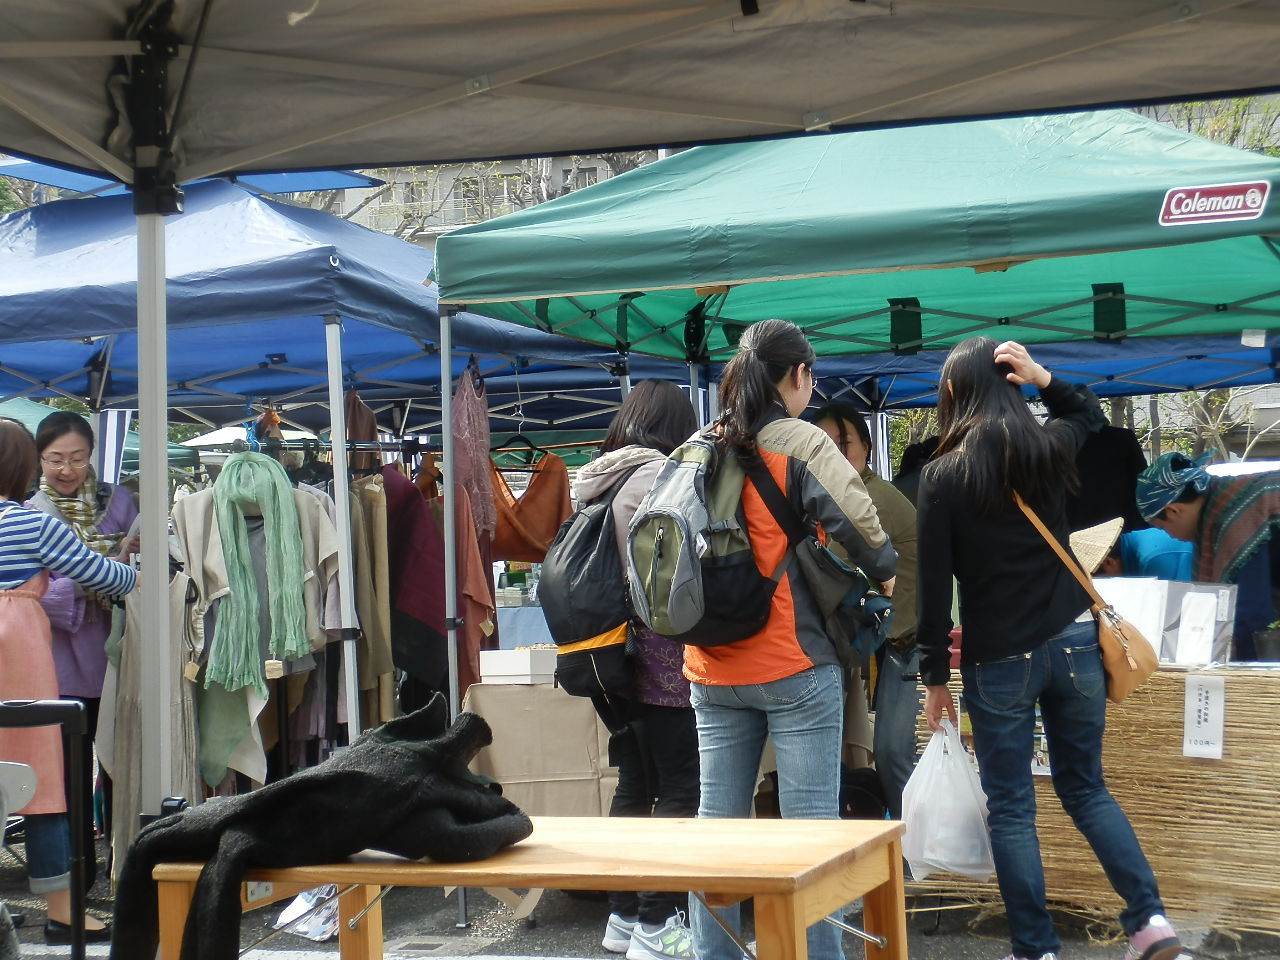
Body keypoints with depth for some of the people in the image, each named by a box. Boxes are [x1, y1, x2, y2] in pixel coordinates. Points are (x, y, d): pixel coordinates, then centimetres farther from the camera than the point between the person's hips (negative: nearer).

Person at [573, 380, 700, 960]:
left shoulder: (598, 478, 13)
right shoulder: (660, 475, -13)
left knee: (634, 786, 15)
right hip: (663, 657, -9)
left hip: (614, 653, 9)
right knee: (680, 792, -4)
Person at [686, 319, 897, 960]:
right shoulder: (800, 444, -8)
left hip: (712, 669, 6)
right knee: (812, 825, 0)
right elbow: (860, 522, -13)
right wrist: (886, 573, 7)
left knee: (717, 824, 10)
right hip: (793, 666, -6)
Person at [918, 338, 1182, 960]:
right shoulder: (1050, 448, 3)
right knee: (1087, 789, 17)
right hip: (1074, 641, 4)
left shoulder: (943, 475, -8)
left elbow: (935, 585, -7)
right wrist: (1042, 378, 9)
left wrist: (935, 677, 1)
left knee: (1010, 808, 6)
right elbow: (1088, 413, 28)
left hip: (1000, 658, -4)